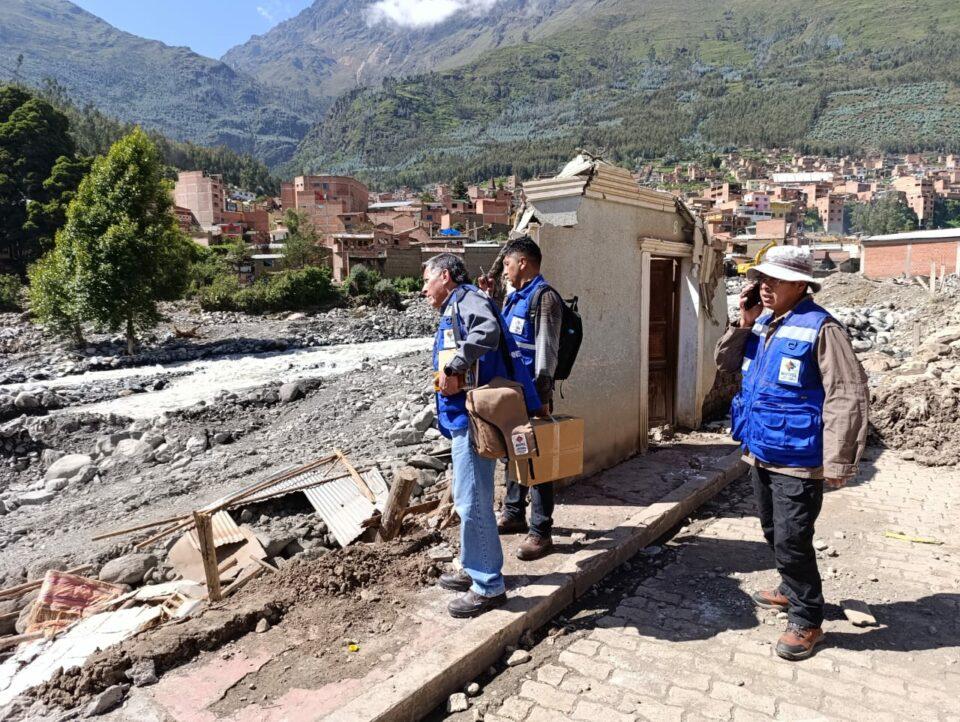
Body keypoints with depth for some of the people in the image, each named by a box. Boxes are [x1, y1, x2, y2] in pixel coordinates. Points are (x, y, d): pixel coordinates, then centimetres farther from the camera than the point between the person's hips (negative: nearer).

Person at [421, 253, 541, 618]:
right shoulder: (454, 309, 24)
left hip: (473, 416, -11)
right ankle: (474, 569, 32)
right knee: (469, 498, 19)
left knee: (472, 501, -5)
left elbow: (487, 330, -29)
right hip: (465, 417, 11)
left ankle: (488, 586, 7)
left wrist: (452, 367, -27)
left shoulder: (466, 298, -8)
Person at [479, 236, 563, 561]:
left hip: (532, 390, -9)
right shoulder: (514, 297, 16)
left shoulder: (544, 296, -11)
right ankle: (514, 515, 32)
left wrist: (543, 395, -23)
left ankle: (541, 532, 5)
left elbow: (547, 350, -18)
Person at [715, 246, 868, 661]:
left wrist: (838, 462, -21)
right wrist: (743, 325, -2)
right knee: (774, 533, 22)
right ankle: (792, 591, 43)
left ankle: (806, 620, 18)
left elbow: (847, 397, -20)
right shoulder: (762, 324, 7)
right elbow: (727, 363, 15)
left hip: (798, 461, -8)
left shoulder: (820, 328, -17)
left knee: (791, 542, -2)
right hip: (762, 453, 8)